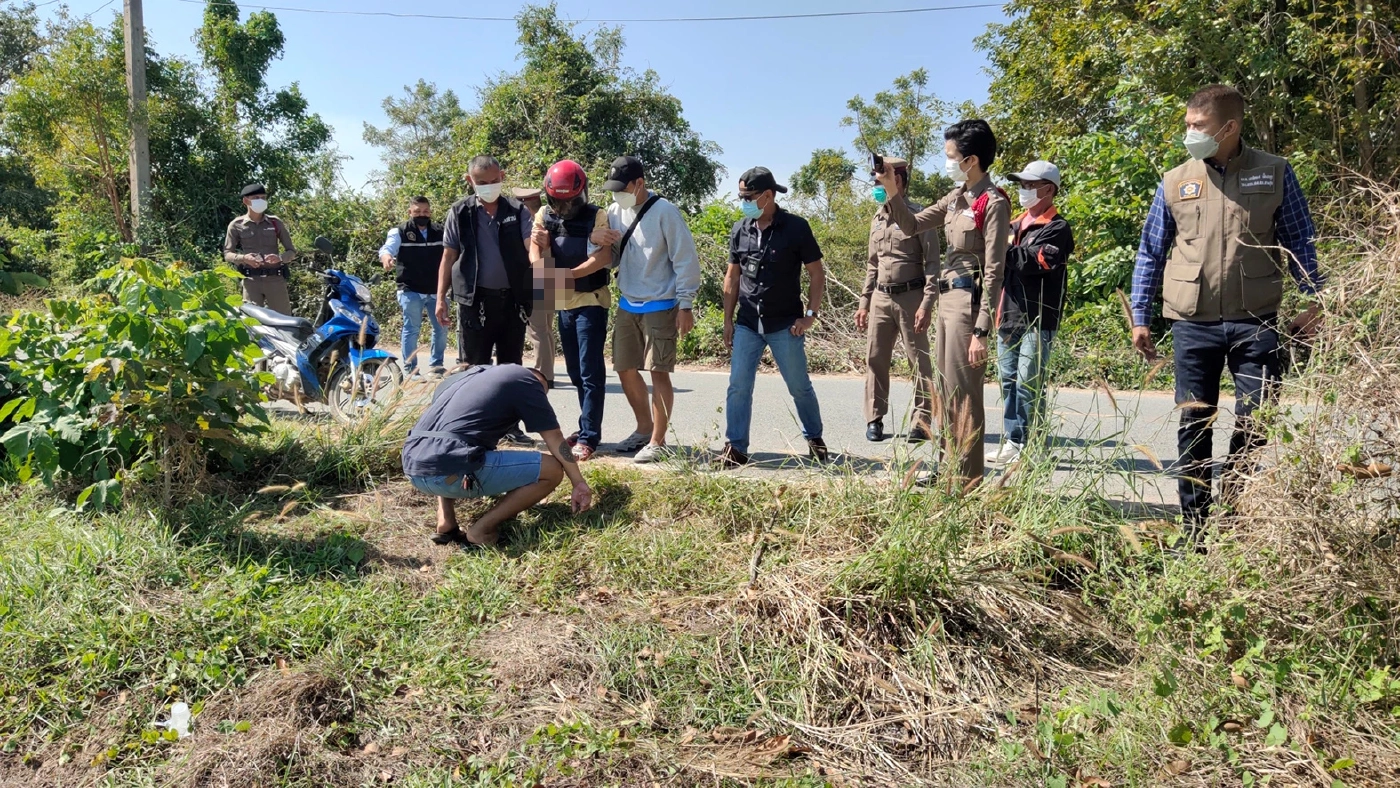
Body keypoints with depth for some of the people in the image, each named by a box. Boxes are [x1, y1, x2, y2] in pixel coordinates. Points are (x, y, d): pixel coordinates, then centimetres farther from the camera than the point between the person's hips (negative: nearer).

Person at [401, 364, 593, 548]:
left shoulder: (470, 374, 31)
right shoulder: (525, 380, 10)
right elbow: (556, 440, 9)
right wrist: (579, 484, 20)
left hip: (413, 468, 8)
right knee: (551, 470, 2)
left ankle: (445, 523, 21)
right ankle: (481, 530, 2)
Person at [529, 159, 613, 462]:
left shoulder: (596, 216, -9)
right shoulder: (544, 216, 6)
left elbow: (605, 255, -19)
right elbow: (534, 250, 1)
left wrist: (573, 273, -28)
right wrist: (539, 261, -22)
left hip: (590, 301, -6)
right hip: (562, 302, 6)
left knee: (590, 371, -6)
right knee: (575, 370, 13)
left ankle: (589, 437, -4)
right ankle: (587, 428, 23)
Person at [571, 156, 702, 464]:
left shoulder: (664, 212, -12)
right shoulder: (614, 212, 7)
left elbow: (685, 259, -11)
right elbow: (611, 260, 13)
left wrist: (685, 305, -12)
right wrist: (600, 241, -9)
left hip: (660, 307, -7)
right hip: (627, 304, 7)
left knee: (659, 372, -4)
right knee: (626, 369, 11)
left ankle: (658, 442, 5)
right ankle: (644, 429, 29)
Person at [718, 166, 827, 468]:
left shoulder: (796, 228, -6)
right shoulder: (740, 229, 5)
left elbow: (817, 274, -2)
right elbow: (732, 276, 12)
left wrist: (810, 314, -10)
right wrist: (728, 319, 8)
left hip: (785, 325, -3)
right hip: (747, 324, 3)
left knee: (799, 386, 8)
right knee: (738, 387, -2)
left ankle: (815, 439, 27)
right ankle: (735, 448, 5)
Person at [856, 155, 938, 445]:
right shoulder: (877, 221, 14)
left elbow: (932, 263, -9)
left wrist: (927, 304, -17)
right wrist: (863, 303, 15)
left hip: (910, 297, -6)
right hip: (880, 298, 6)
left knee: (919, 361, 0)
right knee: (875, 359, 6)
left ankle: (921, 422, 7)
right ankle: (874, 420, 14)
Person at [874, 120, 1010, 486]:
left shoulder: (993, 203, -13)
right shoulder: (957, 197, 11)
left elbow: (994, 272, -17)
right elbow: (913, 226, 20)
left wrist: (981, 330, -21)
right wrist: (893, 193, 3)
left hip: (968, 301, -9)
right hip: (947, 298, 9)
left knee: (964, 394, -4)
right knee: (946, 392, 15)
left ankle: (968, 479, 5)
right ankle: (949, 466, 27)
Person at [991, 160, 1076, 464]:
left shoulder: (1057, 228, -3)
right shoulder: (1016, 224, 20)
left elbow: (1031, 260, -19)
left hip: (1037, 318, -7)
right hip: (1009, 316, 7)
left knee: (1028, 384, -8)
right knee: (1009, 381, 9)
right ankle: (1012, 442, 16)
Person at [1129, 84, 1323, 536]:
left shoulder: (1274, 173, 4)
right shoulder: (1176, 182, 6)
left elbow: (1299, 241, 9)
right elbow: (1151, 253, 10)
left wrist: (1314, 301, 1)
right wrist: (1140, 317, 7)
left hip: (1255, 322, 0)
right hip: (1193, 324, 1)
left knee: (1256, 424, 1)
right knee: (1194, 426, 4)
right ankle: (1195, 529, 15)